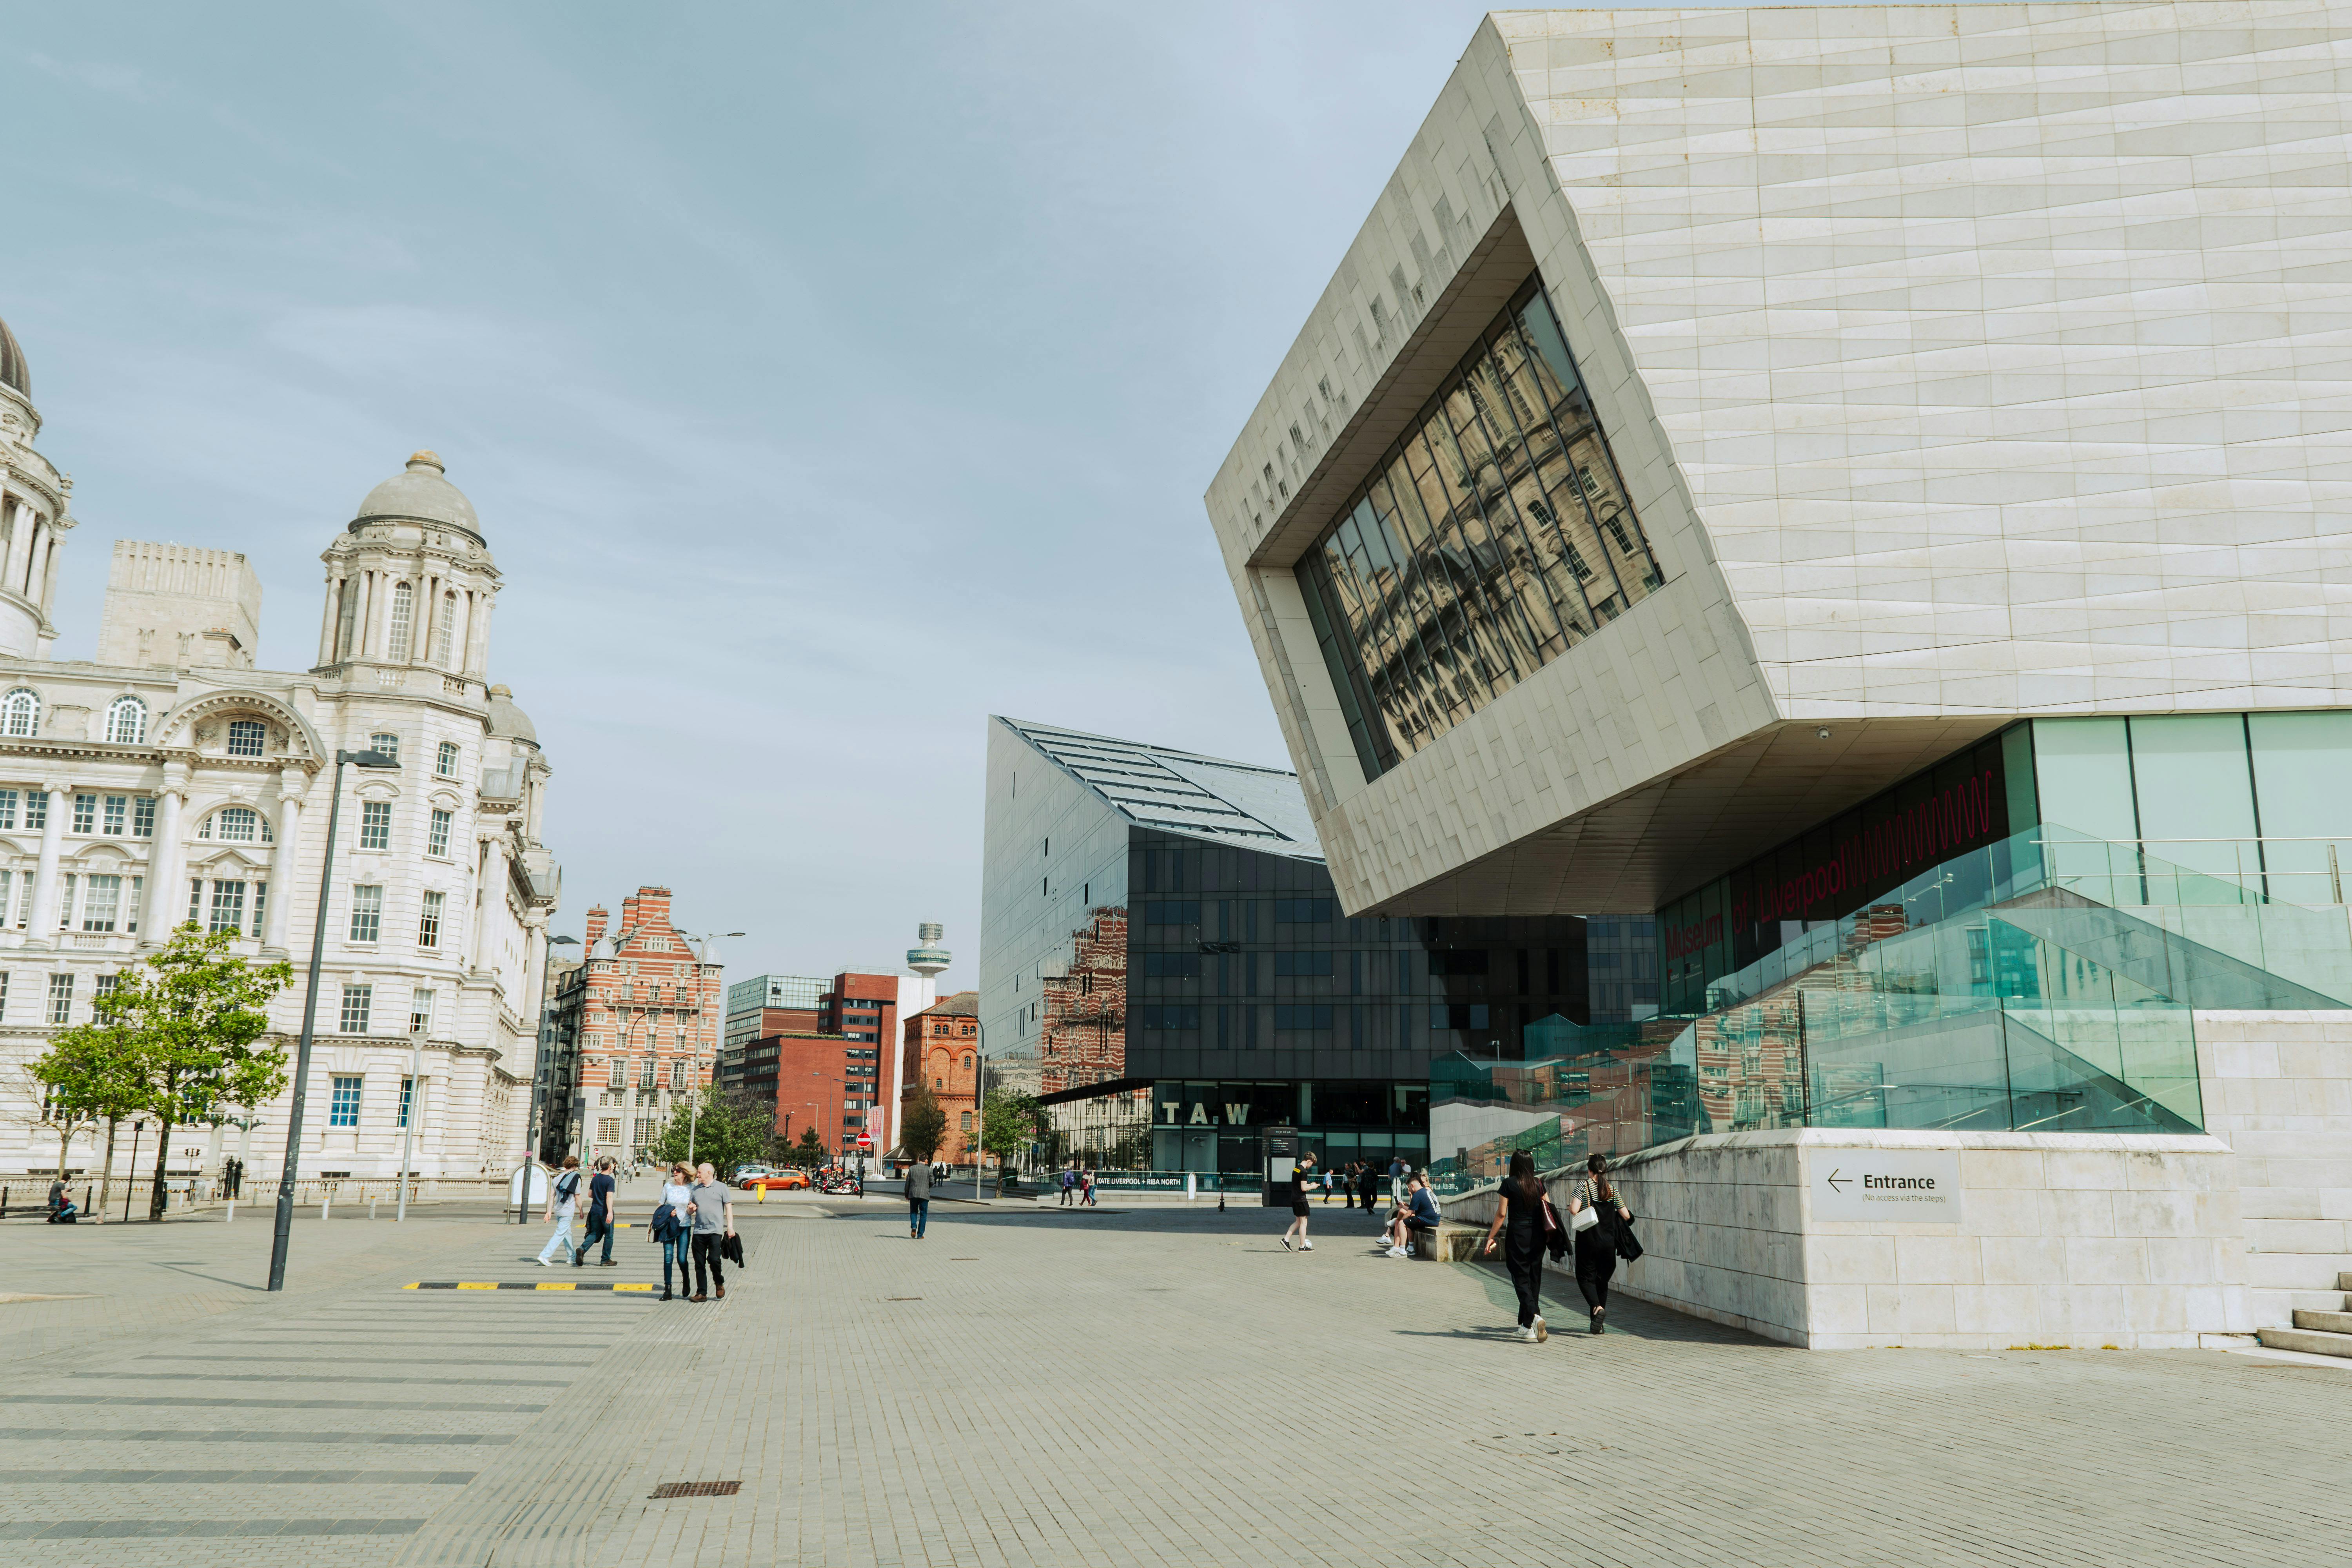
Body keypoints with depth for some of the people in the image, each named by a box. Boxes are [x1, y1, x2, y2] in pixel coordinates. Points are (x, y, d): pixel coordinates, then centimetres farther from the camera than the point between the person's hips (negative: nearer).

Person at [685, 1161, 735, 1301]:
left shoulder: (721, 1187, 5)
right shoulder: (696, 1189, 17)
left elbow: (729, 1207, 2)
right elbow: (690, 1210, 22)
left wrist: (730, 1226, -7)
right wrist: (691, 1209, -3)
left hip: (716, 1231, -4)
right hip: (699, 1231, 4)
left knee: (714, 1259, -14)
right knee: (699, 1263, 2)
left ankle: (719, 1283, 12)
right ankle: (702, 1293, 8)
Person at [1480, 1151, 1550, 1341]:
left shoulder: (1509, 1184, -7)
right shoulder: (1538, 1184, 5)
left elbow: (1501, 1214, -9)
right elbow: (1546, 1210, 9)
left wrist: (1491, 1237, -3)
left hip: (1517, 1236, -4)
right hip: (1537, 1237, 4)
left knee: (1521, 1278, 0)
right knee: (1534, 1278, 10)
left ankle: (1534, 1316, -21)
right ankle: (1527, 1325, 15)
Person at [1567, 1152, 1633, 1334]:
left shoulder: (1584, 1186, -9)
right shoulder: (1613, 1191, 3)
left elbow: (1574, 1210, -20)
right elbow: (1626, 1216, 5)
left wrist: (1571, 1208, 2)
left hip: (1588, 1240, -4)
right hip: (1608, 1241, 4)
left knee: (1585, 1277, 7)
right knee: (1602, 1278, 14)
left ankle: (1597, 1307, -20)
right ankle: (1598, 1325, 16)